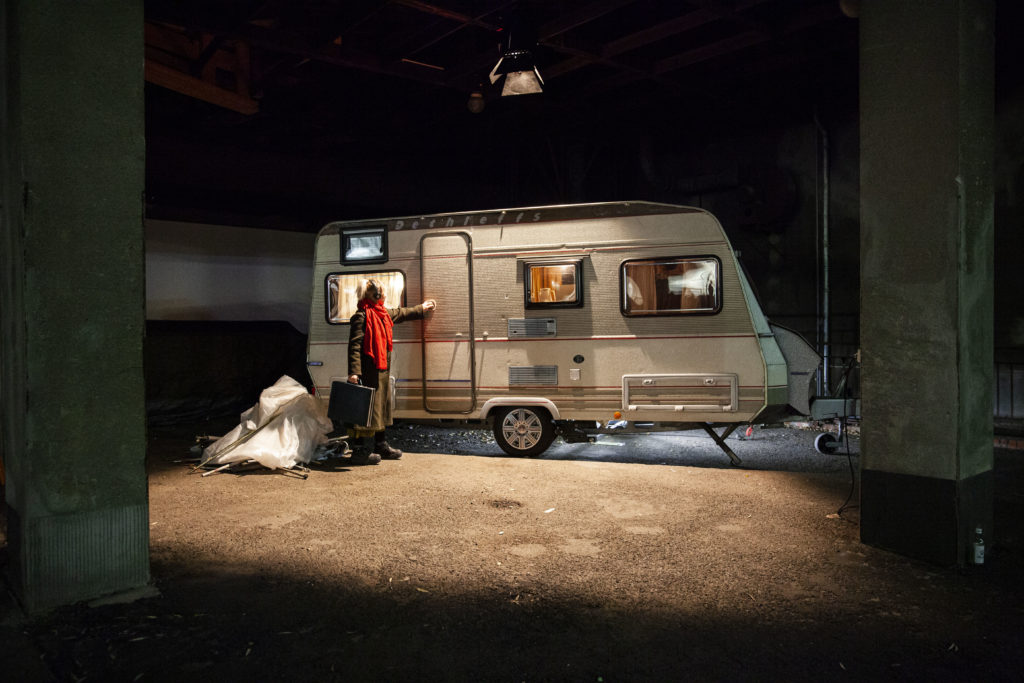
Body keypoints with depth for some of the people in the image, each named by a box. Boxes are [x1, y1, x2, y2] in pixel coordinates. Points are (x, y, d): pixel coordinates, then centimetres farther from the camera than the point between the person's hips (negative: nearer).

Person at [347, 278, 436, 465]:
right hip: (368, 372, -10)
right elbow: (354, 346, -20)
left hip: (382, 371, 10)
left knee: (380, 407, 18)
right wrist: (354, 372, -28)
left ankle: (380, 445, 30)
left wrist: (421, 309, 49)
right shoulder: (362, 316, -15)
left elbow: (401, 313, 35)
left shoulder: (383, 313, 14)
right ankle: (359, 451, 0)